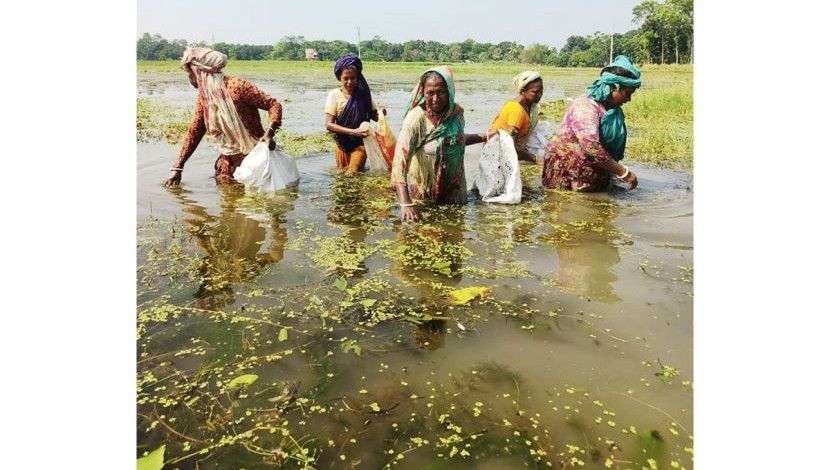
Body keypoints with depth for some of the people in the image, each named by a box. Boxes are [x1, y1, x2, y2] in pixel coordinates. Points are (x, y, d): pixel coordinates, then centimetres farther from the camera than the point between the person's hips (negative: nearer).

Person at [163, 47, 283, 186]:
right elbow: (193, 133, 10)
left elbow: (274, 105, -16)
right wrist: (176, 169, 6)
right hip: (228, 162, 7)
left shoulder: (236, 87, -17)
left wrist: (269, 133, -34)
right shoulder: (203, 97, 6)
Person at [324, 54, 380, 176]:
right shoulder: (334, 95, -10)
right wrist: (353, 132, -26)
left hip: (360, 143, 0)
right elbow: (329, 125, -15)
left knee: (353, 174, -9)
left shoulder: (364, 93, -6)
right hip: (342, 143, 1)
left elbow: (374, 115, 2)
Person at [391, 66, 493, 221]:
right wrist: (405, 204, -40)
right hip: (423, 194, -4)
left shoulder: (457, 112, -7)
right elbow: (399, 161, -30)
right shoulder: (416, 118, -24)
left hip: (454, 190, 4)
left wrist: (484, 137, 5)